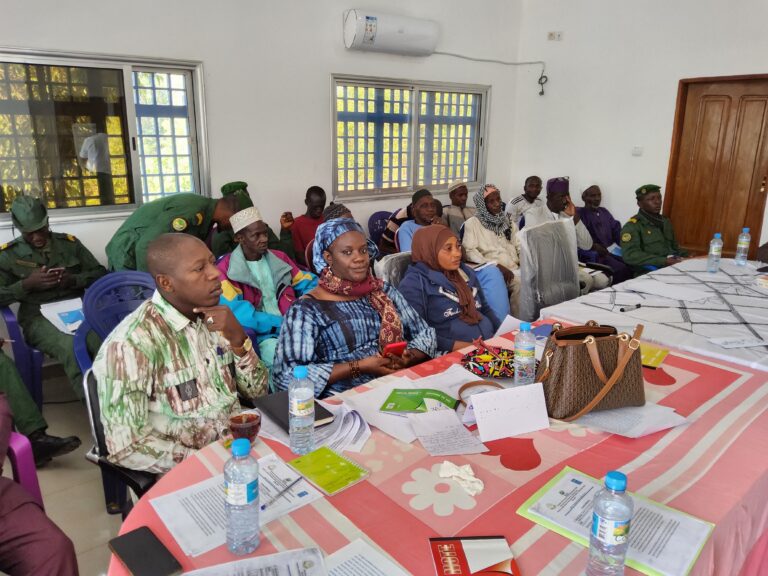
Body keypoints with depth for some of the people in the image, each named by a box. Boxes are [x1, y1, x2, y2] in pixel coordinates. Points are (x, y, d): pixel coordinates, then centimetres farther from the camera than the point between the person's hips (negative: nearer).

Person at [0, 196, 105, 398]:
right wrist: (28, 284, -12)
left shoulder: (69, 243, 15)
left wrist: (74, 280, -5)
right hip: (39, 317, -1)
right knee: (71, 347, -38)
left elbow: (101, 273, 14)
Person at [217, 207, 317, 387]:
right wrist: (282, 323, -18)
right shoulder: (226, 269, -2)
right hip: (260, 335, -5)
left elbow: (309, 284, 15)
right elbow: (238, 313, -13)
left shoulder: (279, 258, 14)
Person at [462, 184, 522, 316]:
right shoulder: (473, 223, 4)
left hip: (515, 268, 5)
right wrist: (496, 265, -18)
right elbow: (469, 251, -9)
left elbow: (520, 245, 16)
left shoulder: (508, 221, 22)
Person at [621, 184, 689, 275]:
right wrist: (664, 261, -22)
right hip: (649, 273, -7)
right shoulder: (632, 226, -3)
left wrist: (687, 257, 10)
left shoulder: (666, 221, 21)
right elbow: (629, 255, -17)